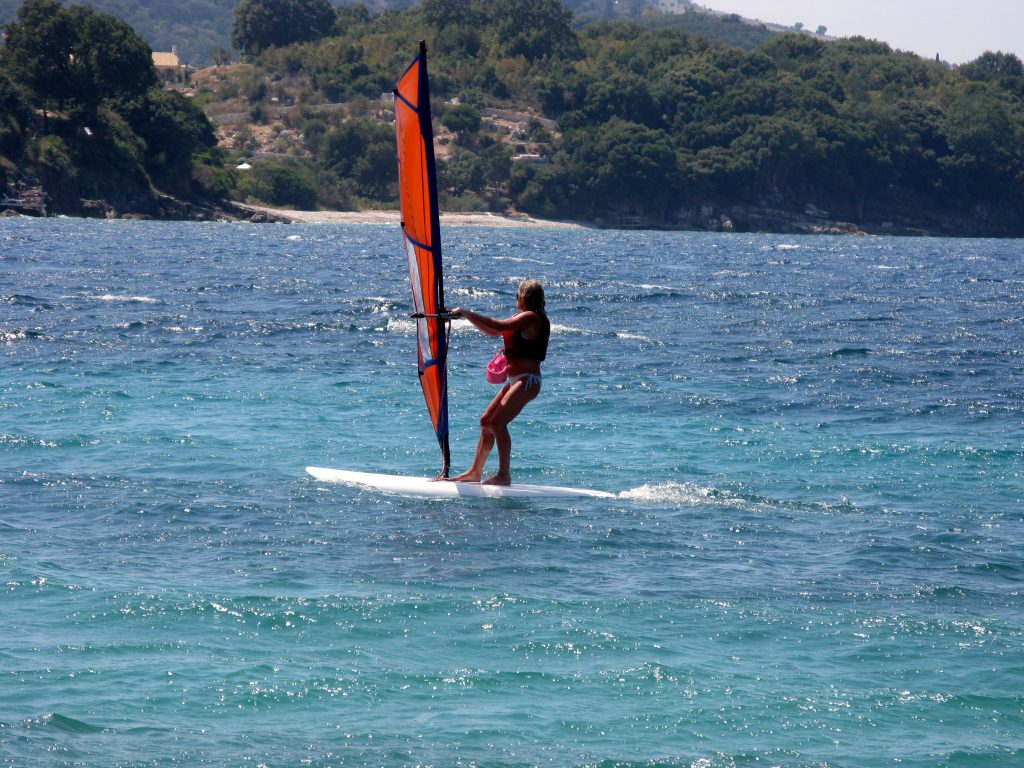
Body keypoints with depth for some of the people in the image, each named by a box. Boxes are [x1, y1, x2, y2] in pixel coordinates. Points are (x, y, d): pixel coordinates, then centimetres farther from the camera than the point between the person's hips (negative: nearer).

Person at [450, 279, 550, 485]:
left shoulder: (532, 317, -13)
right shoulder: (523, 318, 18)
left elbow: (498, 326, -23)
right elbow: (492, 331, 24)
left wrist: (466, 312, -19)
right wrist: (467, 315, 16)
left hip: (528, 381, -10)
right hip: (515, 381, 10)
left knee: (498, 421, -20)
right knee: (486, 421, 11)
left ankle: (504, 475, -20)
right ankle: (475, 472, 18)